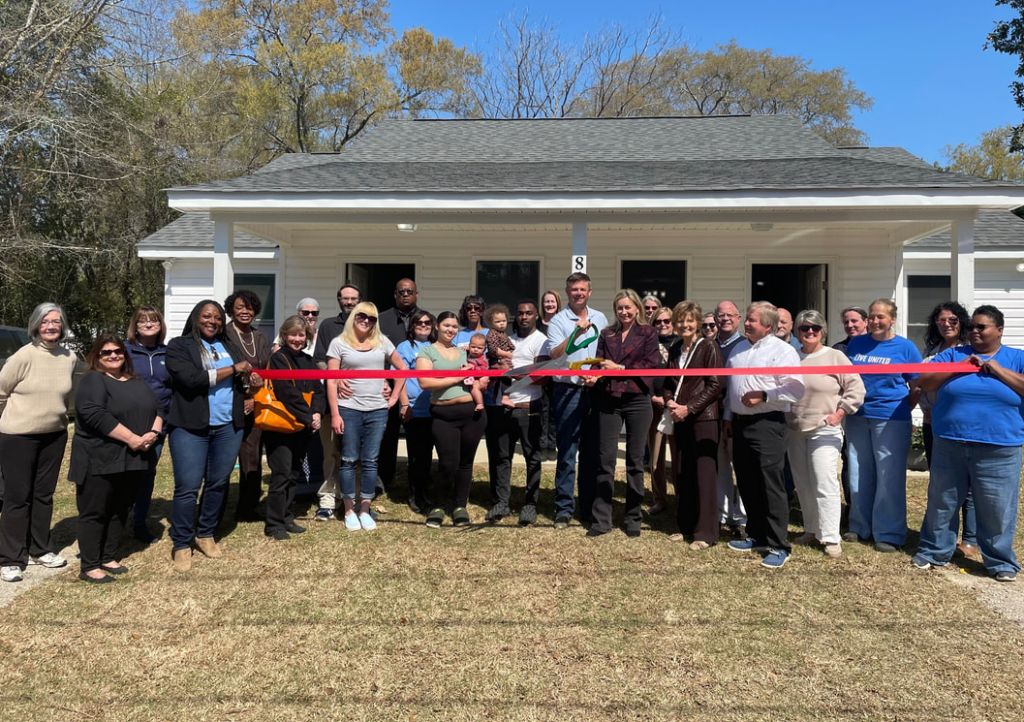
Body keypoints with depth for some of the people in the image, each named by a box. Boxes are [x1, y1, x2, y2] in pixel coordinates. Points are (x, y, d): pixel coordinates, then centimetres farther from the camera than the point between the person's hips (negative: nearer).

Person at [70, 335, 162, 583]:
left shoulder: (138, 383, 16)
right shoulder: (92, 381, -6)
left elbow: (156, 409, 13)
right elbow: (95, 415, -20)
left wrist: (153, 433, -9)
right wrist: (132, 438, -21)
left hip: (132, 460, 7)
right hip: (99, 460, -7)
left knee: (120, 511, 14)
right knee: (94, 512, 1)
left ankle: (109, 558, 26)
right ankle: (89, 567, 8)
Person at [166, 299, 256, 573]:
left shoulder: (229, 346, 15)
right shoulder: (179, 346, -1)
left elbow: (243, 376, 18)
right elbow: (191, 378, -17)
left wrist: (251, 381, -7)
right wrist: (233, 369, -13)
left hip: (228, 426, 5)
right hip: (190, 427, -5)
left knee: (219, 483, 10)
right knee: (188, 486, -4)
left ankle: (205, 534, 27)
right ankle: (181, 544, 11)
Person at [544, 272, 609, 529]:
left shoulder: (600, 319, 13)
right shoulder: (558, 320, -1)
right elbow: (554, 354, -14)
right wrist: (576, 333, -23)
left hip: (595, 390, 4)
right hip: (568, 391, -4)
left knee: (592, 451, 9)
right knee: (567, 452, -3)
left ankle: (589, 507, 19)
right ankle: (564, 508, 5)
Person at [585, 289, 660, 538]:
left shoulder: (648, 333, 6)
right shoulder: (606, 334, 14)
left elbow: (651, 364, -6)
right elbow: (599, 364, 7)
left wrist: (619, 368, -9)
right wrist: (593, 377, -15)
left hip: (638, 400, -2)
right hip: (609, 400, 2)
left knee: (635, 460, 5)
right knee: (606, 459, 1)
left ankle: (633, 519, 16)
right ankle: (601, 519, 7)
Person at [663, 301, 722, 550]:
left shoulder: (708, 346, -5)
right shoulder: (675, 349, 13)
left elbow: (715, 385, -9)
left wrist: (689, 408, -14)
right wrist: (669, 402, -2)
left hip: (703, 418, -6)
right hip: (679, 419, 6)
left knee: (704, 473, -4)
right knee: (682, 474, 9)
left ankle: (705, 533, 3)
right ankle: (685, 526, 21)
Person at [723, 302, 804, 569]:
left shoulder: (783, 351, -7)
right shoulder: (739, 348, 16)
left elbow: (795, 389, -15)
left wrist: (763, 395, -18)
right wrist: (728, 416, 18)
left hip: (767, 424, -7)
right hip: (740, 423, 8)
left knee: (771, 485, -7)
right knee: (746, 484, 13)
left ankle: (778, 546, 0)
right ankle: (756, 536, 26)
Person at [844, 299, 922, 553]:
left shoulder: (905, 347, -2)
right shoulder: (856, 344, 7)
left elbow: (917, 388, 2)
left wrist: (902, 409, -3)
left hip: (891, 420, -4)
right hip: (857, 418, 4)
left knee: (889, 478, 0)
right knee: (859, 476, 11)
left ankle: (889, 534, 11)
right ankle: (860, 528, 24)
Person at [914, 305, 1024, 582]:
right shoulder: (952, 354, 8)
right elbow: (925, 382, -1)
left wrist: (997, 370, -11)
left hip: (998, 450, -1)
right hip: (949, 446, 2)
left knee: (997, 510, 5)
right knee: (941, 504, 12)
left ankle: (1000, 562, 22)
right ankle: (934, 552, 25)